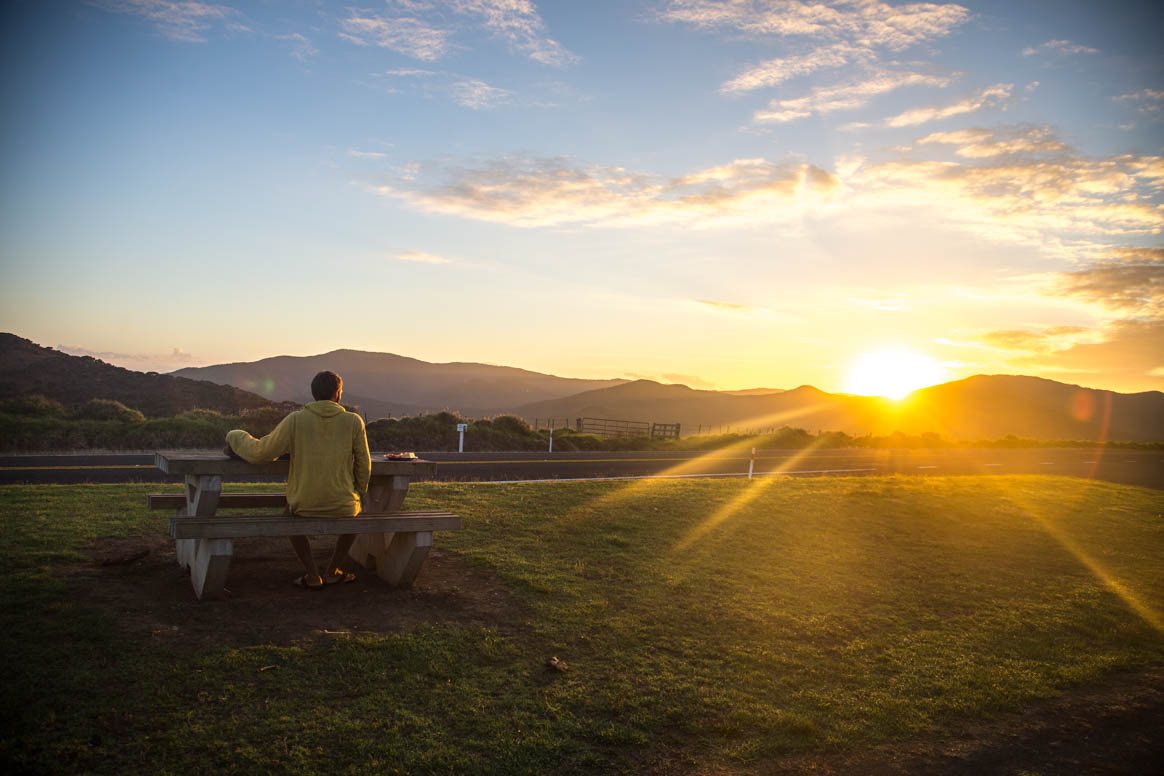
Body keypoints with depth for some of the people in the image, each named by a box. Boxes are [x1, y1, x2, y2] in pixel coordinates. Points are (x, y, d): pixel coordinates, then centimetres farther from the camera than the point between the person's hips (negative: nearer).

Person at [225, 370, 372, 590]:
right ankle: (332, 571, 31)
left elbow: (259, 452, -1)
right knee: (356, 513, 36)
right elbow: (363, 467, 1)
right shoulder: (354, 421, -6)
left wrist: (235, 436, 19)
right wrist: (359, 493, 20)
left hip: (305, 506, 0)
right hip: (342, 506, 0)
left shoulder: (295, 420, -8)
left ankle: (312, 574, 26)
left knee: (291, 513, 36)